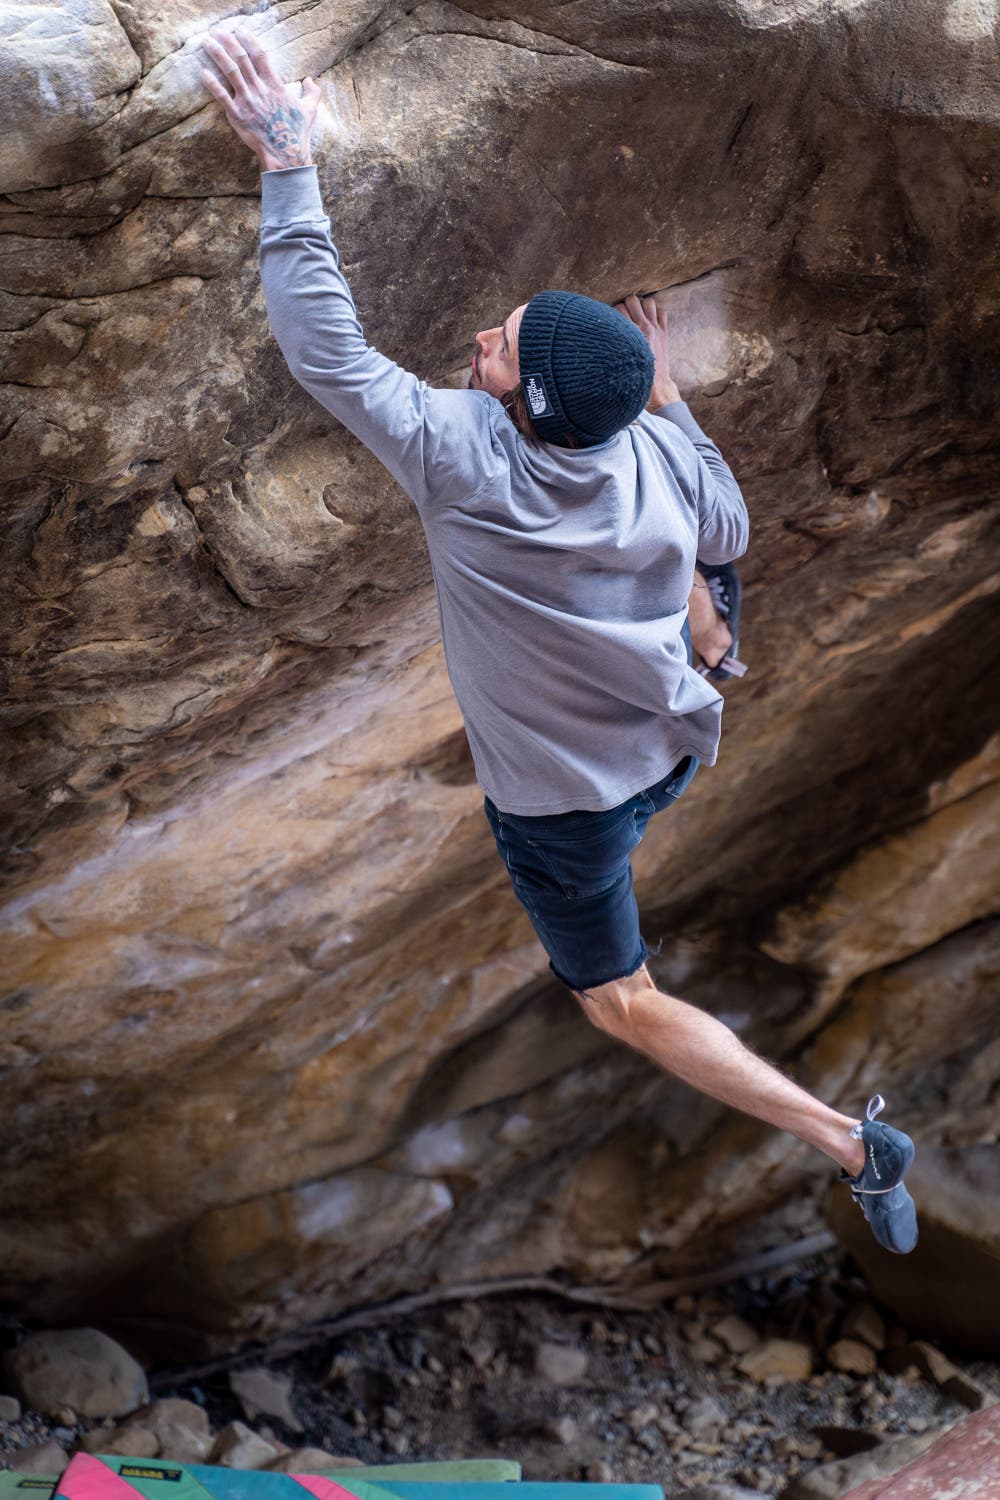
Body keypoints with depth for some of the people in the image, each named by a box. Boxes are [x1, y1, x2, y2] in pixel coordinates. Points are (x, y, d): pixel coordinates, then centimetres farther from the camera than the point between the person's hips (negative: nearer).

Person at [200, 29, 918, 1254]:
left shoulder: (462, 459, -35)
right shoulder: (660, 455, -20)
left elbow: (323, 349, -30)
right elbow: (727, 536, 3)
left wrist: (286, 164, -26)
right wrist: (667, 398, 8)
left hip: (563, 808, -5)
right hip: (670, 752, 6)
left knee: (628, 1008, 11)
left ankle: (848, 1142, 8)